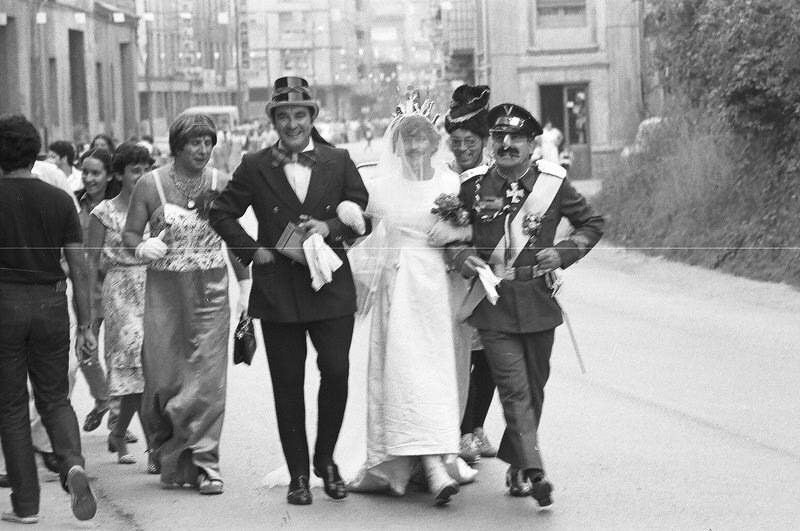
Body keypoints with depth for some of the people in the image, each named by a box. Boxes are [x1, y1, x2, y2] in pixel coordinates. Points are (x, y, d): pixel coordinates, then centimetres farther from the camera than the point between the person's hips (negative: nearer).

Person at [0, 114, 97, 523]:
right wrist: (85, 324, 6)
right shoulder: (58, 199, 2)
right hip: (50, 304, 3)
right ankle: (72, 464, -13)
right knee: (54, 399, 15)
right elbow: (78, 265, 1)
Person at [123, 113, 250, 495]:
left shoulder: (220, 184, 5)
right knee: (163, 378, 0)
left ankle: (204, 463, -3)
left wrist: (245, 284, 11)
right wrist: (142, 246, -17)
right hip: (164, 290, -1)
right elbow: (129, 233, 5)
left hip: (211, 291, 1)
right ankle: (168, 461, 18)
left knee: (207, 379, -6)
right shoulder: (151, 185, -1)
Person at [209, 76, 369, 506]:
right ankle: (298, 474, 12)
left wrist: (330, 228, -10)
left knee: (336, 372, -8)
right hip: (278, 290, 0)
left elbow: (364, 215, 7)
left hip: (331, 288, 0)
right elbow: (221, 213, 10)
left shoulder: (339, 163, 6)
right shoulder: (255, 167, 4)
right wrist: (251, 250, 0)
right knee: (287, 385, 3)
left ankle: (325, 458, 14)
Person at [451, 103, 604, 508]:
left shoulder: (553, 183, 1)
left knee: (534, 386, 10)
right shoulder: (474, 188, 1)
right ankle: (532, 472, -16)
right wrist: (462, 257, -6)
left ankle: (514, 464, 27)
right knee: (514, 387, -11)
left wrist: (563, 252, -3)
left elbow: (592, 223, 13)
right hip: (493, 303, -2)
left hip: (539, 302, 2)